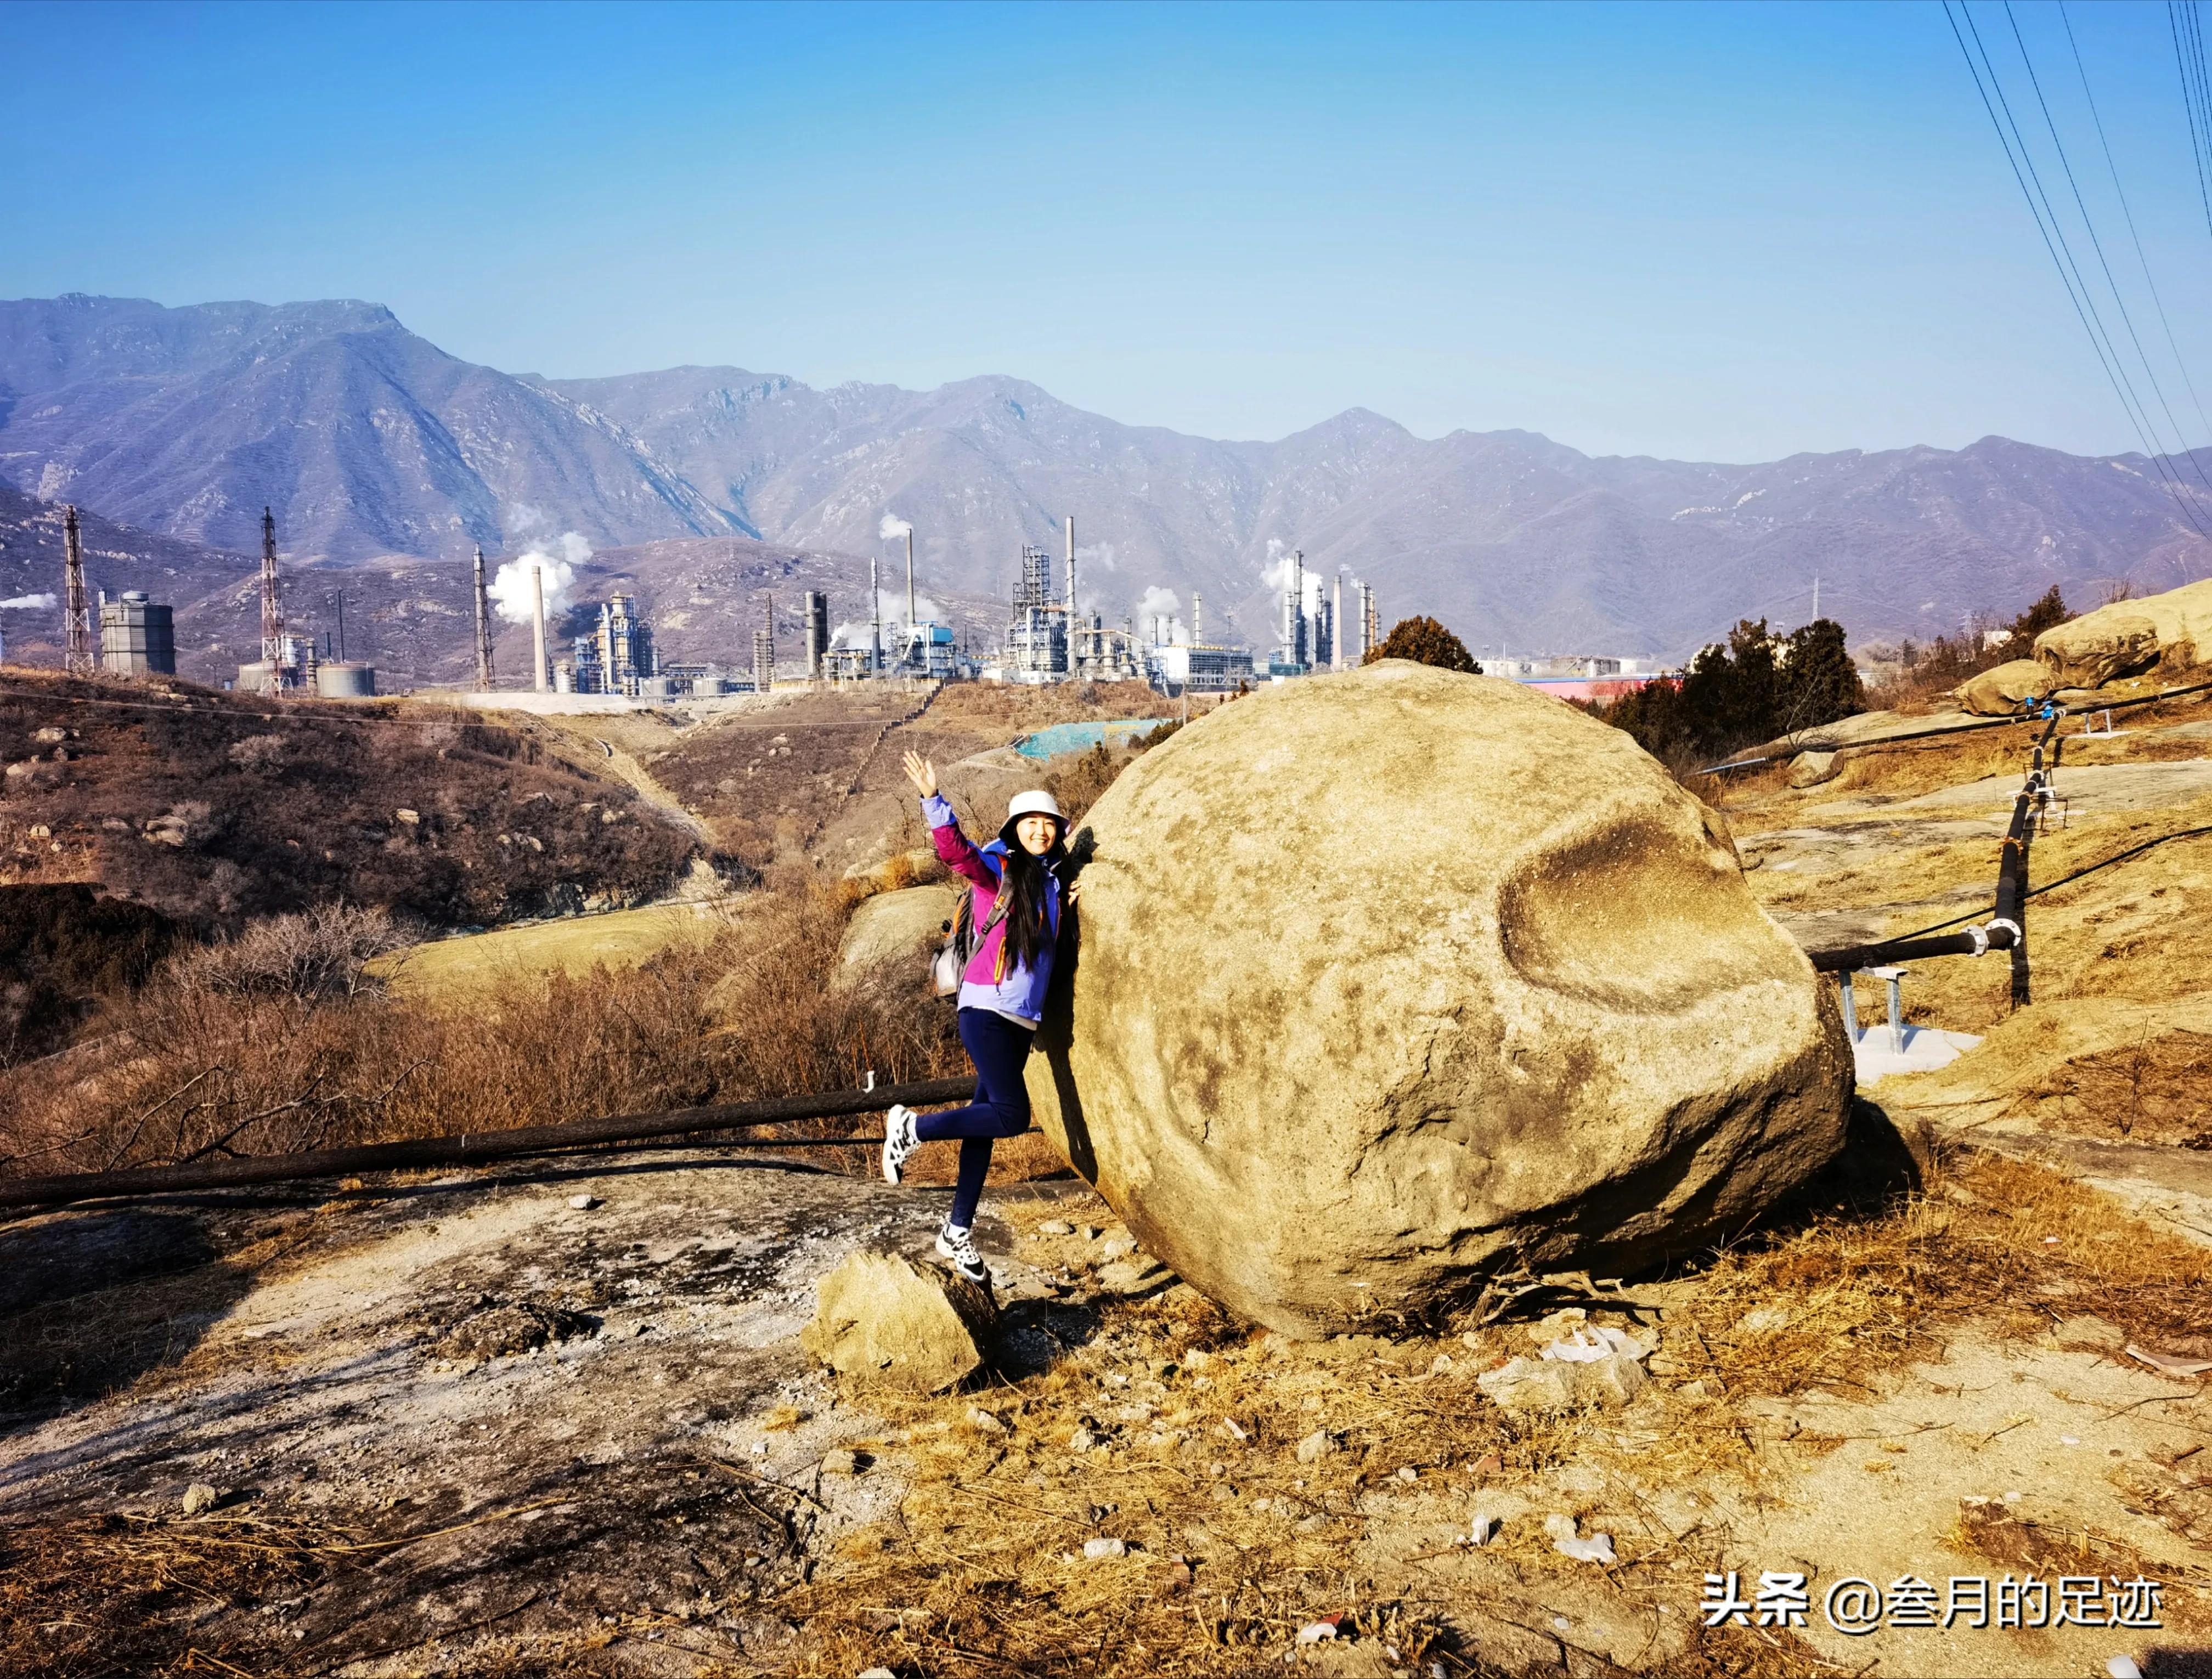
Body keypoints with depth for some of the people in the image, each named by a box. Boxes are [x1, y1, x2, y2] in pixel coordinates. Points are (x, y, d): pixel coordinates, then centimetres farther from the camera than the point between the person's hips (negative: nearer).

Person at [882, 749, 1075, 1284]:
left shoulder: (1054, 880, 14)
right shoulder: (998, 868, -5)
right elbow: (956, 851, -24)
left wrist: (1072, 900, 9)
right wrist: (933, 801, -37)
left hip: (1023, 1020, 7)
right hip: (986, 1008, -7)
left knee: (986, 1119, 9)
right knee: (1012, 1115, -16)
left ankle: (957, 1232, 16)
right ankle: (911, 1128, 3)